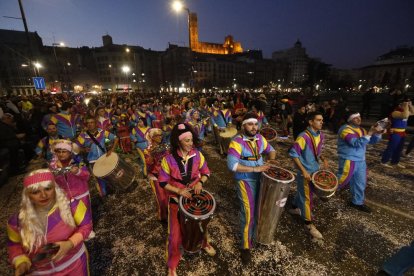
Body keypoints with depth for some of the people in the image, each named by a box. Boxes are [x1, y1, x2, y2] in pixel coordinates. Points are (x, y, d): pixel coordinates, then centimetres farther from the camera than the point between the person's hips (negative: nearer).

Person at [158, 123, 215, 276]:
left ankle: (204, 243, 60)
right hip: (176, 199, -3)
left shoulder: (197, 155, -14)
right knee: (175, 234, 5)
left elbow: (206, 172, -1)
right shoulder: (168, 159, -22)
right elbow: (162, 182, -12)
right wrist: (178, 190, -24)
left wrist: (200, 182, -20)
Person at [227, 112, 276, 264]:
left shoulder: (260, 138, -1)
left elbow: (271, 150, 15)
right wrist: (255, 168, -32)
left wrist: (271, 161, -6)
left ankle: (256, 231, 51)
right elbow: (232, 165, -32)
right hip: (246, 181, -6)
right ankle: (246, 246, 24)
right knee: (249, 213, 0)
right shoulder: (237, 142, -22)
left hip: (261, 178, 7)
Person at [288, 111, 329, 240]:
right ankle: (309, 224, 21)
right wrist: (303, 171, -24)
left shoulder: (321, 135, 2)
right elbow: (293, 153, -24)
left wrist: (323, 159, 0)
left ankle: (294, 208, 47)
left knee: (302, 191, 24)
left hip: (316, 170, 8)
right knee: (307, 197, 4)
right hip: (305, 171, -8)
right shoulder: (303, 137, -24)